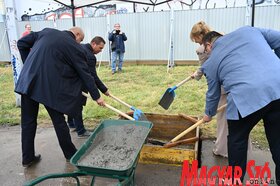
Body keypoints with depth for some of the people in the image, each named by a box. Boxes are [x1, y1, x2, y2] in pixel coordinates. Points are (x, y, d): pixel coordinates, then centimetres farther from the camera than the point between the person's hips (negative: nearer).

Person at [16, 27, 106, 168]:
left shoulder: (47, 32, 14)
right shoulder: (75, 47, 0)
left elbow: (22, 43, 18)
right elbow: (85, 74, 1)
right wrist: (96, 96, 8)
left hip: (28, 80, 5)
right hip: (49, 86, -5)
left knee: (28, 121, 13)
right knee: (58, 121, 8)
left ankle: (28, 158, 24)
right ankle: (70, 154, 25)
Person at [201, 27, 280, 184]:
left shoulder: (211, 61, 16)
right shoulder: (247, 30, 22)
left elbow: (213, 94, 24)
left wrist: (209, 114, 42)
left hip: (246, 96, -3)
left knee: (237, 140, 20)